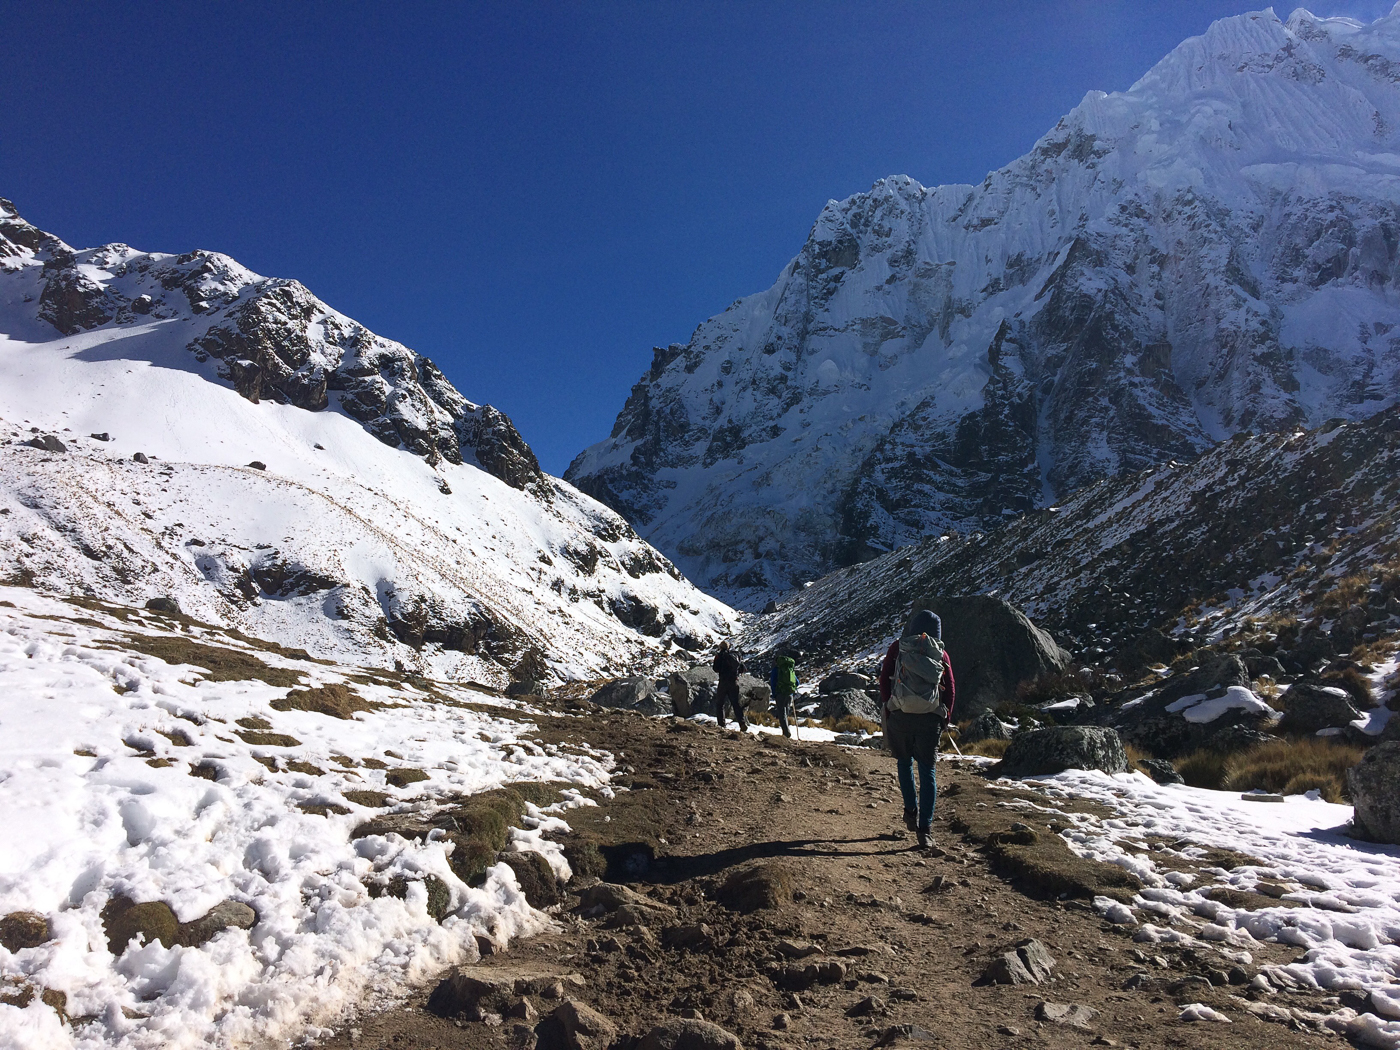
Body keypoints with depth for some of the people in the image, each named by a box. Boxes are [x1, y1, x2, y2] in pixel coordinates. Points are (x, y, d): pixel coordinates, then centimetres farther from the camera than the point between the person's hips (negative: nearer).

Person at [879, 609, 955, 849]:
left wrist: (888, 710, 9)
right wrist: (943, 722, 12)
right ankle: (924, 829, 2)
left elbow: (884, 680, 1)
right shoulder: (941, 654, 6)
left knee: (904, 762, 22)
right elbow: (950, 691, 5)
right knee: (927, 772, 6)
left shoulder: (898, 647, 3)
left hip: (899, 716, 0)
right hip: (930, 720, 0)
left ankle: (911, 809, 14)